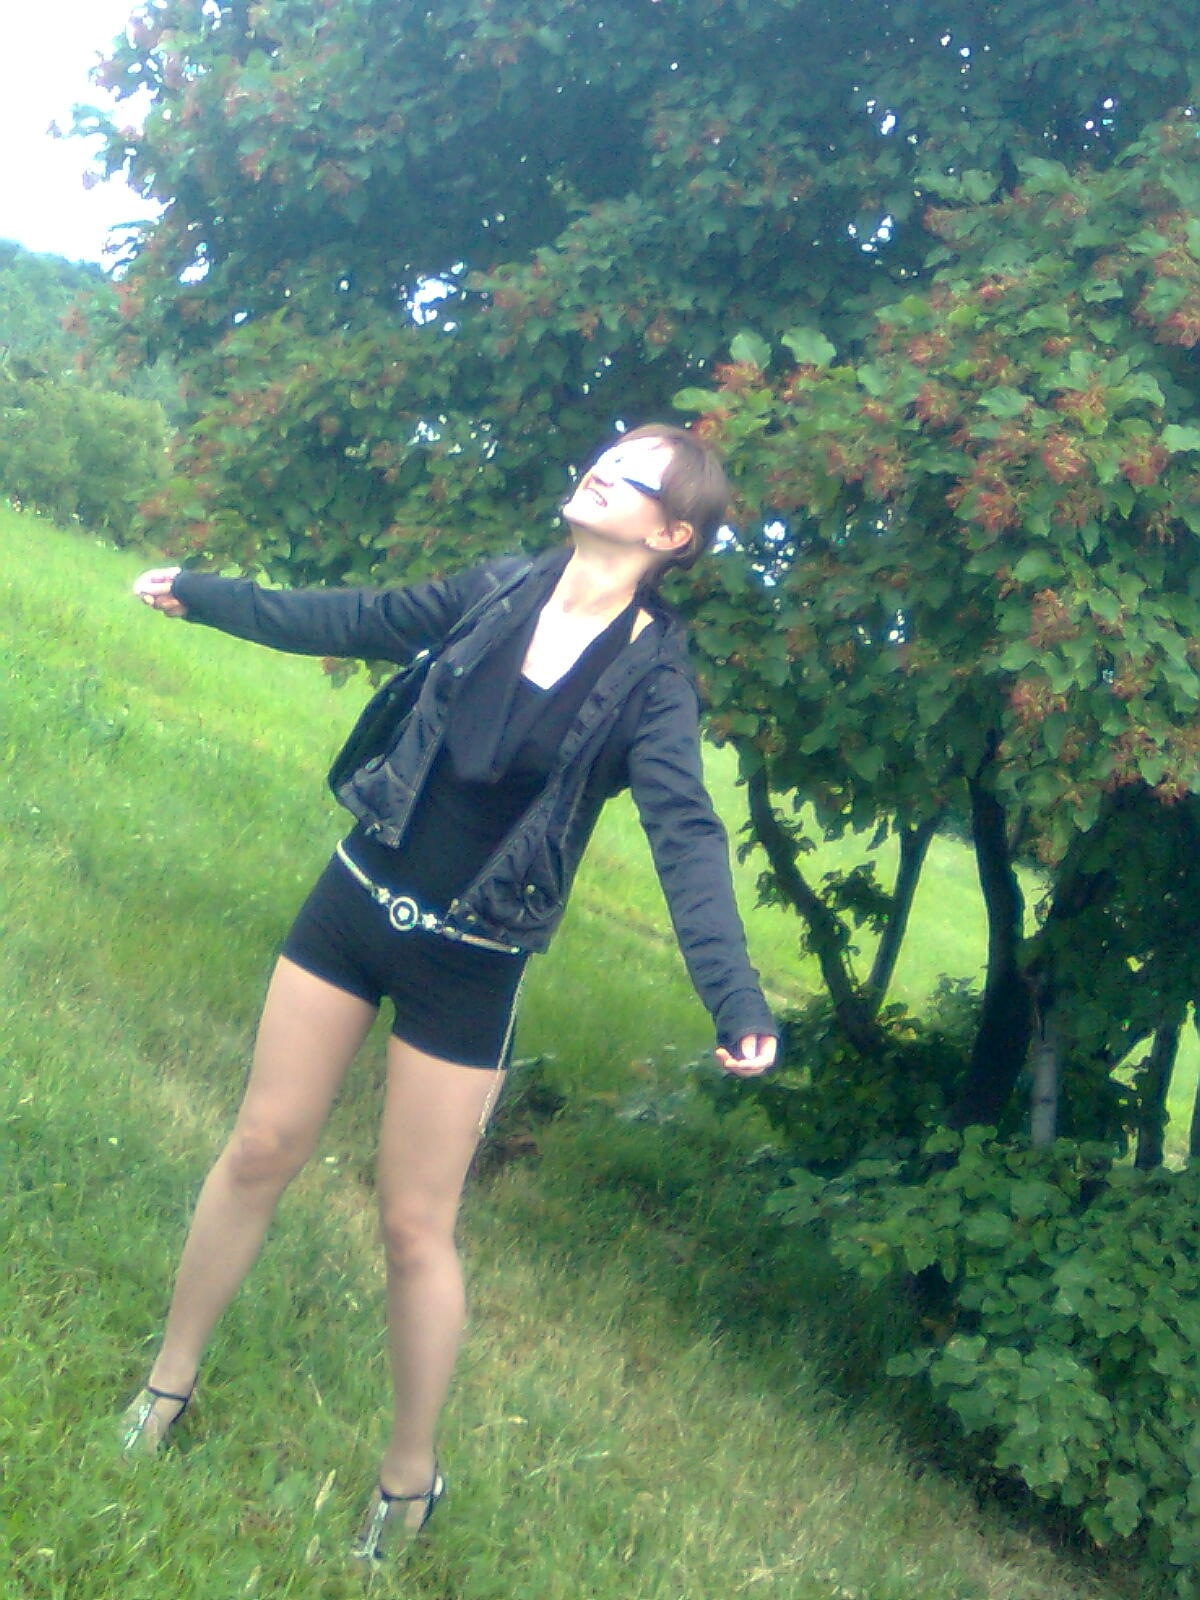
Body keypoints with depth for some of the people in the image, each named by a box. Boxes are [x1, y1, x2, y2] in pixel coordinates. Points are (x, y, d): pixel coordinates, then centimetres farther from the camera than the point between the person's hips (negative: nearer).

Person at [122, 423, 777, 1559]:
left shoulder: (650, 676, -13)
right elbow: (355, 622, 14)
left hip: (469, 966, -4)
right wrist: (205, 593, 25)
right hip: (359, 900, 4)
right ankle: (169, 1381, 31)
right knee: (262, 1150, 11)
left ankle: (410, 1477, 24)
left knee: (415, 1225, 3)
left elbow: (686, 835, -24)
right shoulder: (498, 591, 0)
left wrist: (736, 999, -38)